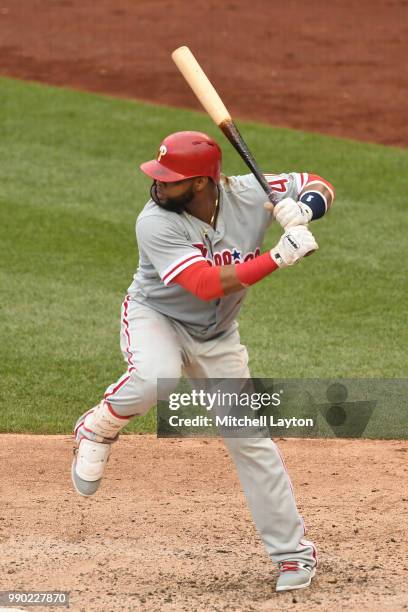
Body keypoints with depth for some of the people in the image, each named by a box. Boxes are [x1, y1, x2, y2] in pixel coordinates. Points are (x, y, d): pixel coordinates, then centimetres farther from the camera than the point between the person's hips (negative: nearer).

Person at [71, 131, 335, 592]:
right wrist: (279, 258, -43)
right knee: (155, 378, -39)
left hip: (216, 338, 3)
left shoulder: (248, 194, -18)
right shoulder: (155, 224, -28)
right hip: (154, 317, -3)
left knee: (250, 440, 1)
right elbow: (206, 284, -37)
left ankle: (293, 550, 13)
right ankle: (98, 429, -8)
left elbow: (321, 187, -5)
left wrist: (302, 207, -29)